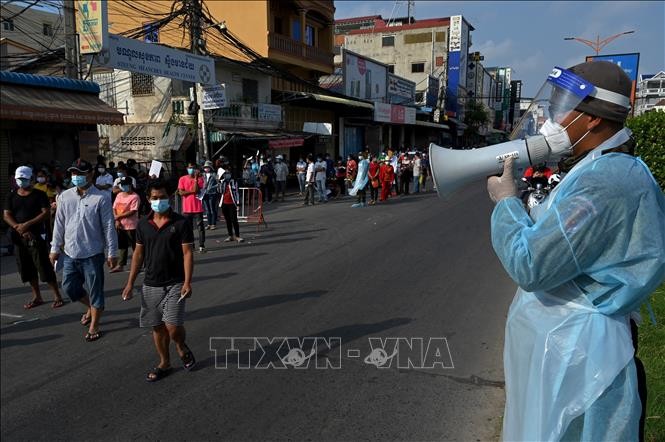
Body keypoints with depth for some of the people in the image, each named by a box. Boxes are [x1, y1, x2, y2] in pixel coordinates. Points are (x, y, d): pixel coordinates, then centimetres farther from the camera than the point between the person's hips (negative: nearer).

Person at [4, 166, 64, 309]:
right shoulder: (12, 196, 10)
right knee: (26, 268, 10)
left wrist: (27, 224, -19)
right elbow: (6, 215, 4)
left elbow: (46, 213, -11)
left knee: (44, 266, -6)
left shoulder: (39, 195, -3)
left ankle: (57, 296, 2)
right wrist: (18, 228, -13)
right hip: (20, 237, 5)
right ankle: (37, 297, 22)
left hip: (36, 236, -5)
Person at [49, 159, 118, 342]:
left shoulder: (101, 198, -11)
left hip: (93, 255, -5)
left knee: (95, 291, 5)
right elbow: (59, 224, 10)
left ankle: (93, 327, 22)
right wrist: (55, 248, 10)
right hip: (70, 254, 5)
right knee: (69, 288, 14)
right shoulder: (65, 196, 3)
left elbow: (109, 227, -9)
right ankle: (91, 307, 41)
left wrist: (112, 253, -9)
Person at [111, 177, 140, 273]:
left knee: (135, 246, 2)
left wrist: (118, 216, -17)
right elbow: (114, 208, 9)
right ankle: (120, 265, 22)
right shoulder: (119, 195, 10)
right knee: (122, 246, 15)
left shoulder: (134, 197, -12)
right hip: (120, 225, 7)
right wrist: (117, 221, -6)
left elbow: (132, 212, -20)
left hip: (131, 226, -7)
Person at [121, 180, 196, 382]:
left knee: (173, 327, -10)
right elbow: (138, 254, 9)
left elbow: (187, 253, -10)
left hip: (174, 284, -4)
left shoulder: (181, 222, -8)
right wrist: (130, 283, 7)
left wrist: (187, 282, -18)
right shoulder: (143, 224, 4)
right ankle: (164, 363, 31)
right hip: (151, 285, 4)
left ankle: (182, 347, 23)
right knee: (157, 327, 13)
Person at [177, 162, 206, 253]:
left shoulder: (199, 178, 0)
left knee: (200, 227, -2)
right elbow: (181, 192, -6)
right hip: (186, 208, 2)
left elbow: (196, 190, -15)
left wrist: (195, 178, -16)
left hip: (197, 208, -2)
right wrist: (192, 191, -13)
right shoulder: (182, 179, 3)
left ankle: (201, 246, 2)